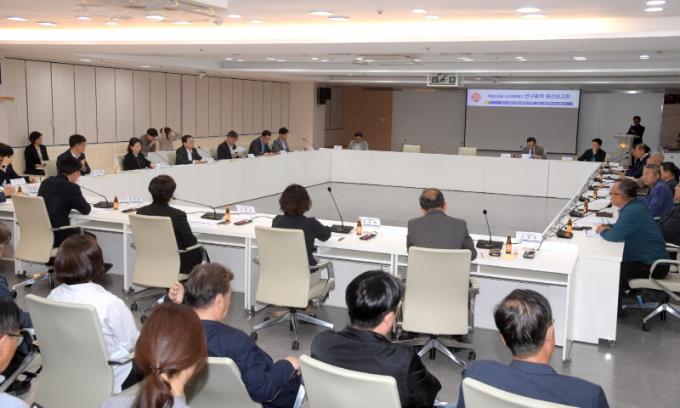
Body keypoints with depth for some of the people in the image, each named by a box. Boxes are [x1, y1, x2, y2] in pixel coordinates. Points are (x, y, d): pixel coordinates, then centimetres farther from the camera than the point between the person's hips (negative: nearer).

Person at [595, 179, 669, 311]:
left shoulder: (632, 211, -26)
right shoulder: (635, 205, 5)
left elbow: (615, 236, -32)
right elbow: (623, 226, 23)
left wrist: (603, 231, -10)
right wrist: (608, 226, 4)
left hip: (652, 266, -10)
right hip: (653, 257, 10)